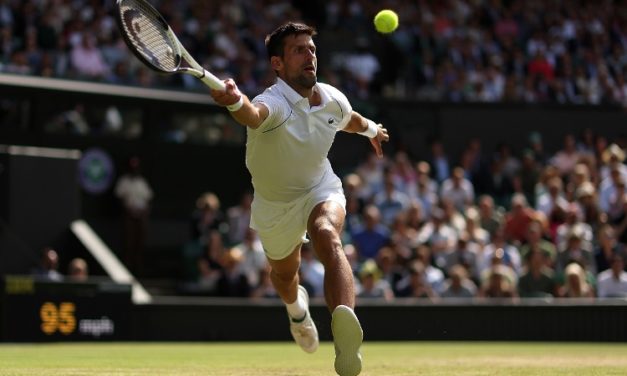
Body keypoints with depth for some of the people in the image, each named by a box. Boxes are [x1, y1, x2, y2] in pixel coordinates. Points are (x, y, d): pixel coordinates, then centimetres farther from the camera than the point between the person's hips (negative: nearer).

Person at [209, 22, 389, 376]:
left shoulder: (333, 99, -15)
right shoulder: (273, 104, -34)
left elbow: (350, 120, 13)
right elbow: (254, 115, -62)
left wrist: (372, 129, 35)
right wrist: (237, 103, -86)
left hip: (321, 189, 1)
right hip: (276, 203, -1)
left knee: (328, 238, -33)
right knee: (284, 273, 23)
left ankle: (347, 346, -56)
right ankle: (297, 307, 66)